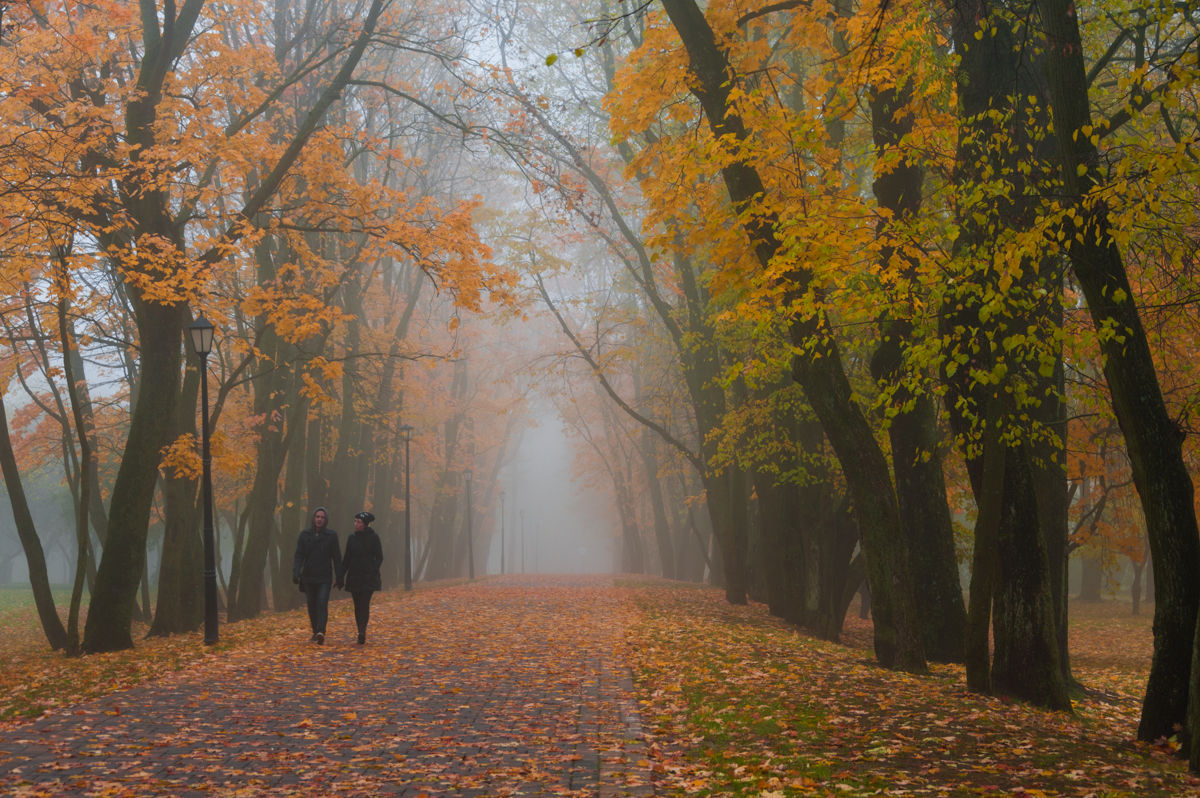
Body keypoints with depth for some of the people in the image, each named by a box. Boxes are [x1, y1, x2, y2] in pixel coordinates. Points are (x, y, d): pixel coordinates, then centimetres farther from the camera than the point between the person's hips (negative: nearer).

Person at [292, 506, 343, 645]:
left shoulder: (331, 535, -1)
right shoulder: (304, 535, 2)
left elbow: (336, 557, 1)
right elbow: (299, 555, -2)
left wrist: (339, 577, 1)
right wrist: (296, 573, -16)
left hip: (325, 577, -2)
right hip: (308, 577, 2)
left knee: (322, 604, -17)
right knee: (312, 606, 10)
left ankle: (321, 632, -29)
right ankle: (315, 632, 26)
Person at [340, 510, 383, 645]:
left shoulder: (373, 538, -2)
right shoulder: (351, 538, 9)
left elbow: (379, 558, -2)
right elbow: (346, 559, 13)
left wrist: (373, 572, -15)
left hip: (368, 577, -4)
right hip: (354, 577, 4)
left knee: (364, 604, -15)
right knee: (357, 606, 5)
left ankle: (362, 632, -23)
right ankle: (361, 633, 12)